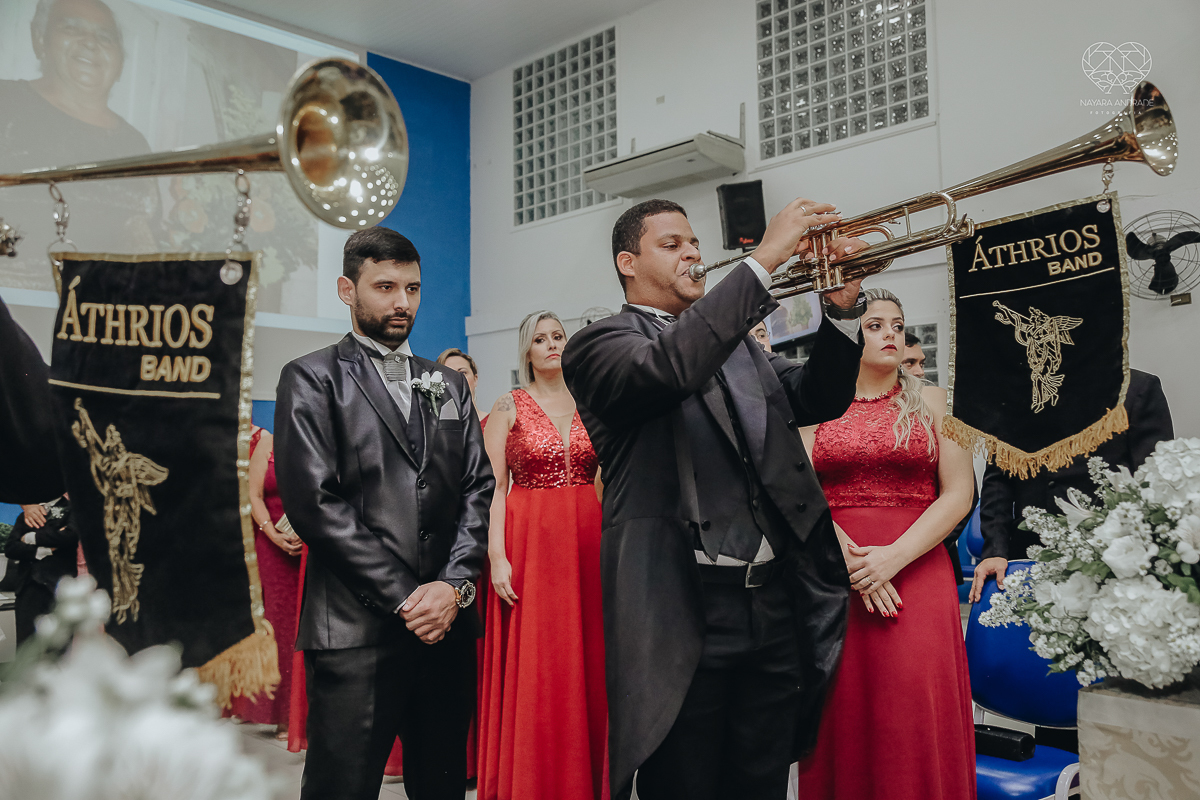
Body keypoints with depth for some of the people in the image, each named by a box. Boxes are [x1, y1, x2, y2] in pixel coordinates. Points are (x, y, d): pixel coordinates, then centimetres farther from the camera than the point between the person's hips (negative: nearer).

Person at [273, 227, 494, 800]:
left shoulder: (449, 385, 17)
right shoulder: (311, 379, 2)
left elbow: (478, 489, 10)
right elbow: (313, 500, -8)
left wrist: (455, 585, -6)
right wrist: (403, 598, -11)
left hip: (448, 623, 5)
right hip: (356, 630, -4)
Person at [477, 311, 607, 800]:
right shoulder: (509, 407, 2)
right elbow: (494, 486, -3)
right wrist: (497, 556, -13)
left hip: (589, 541, 3)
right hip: (530, 540, -3)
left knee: (588, 662, 6)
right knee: (531, 669, 0)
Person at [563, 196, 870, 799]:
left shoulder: (736, 341, 19)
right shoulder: (601, 344, -4)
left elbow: (820, 399, 15)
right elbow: (670, 368, -25)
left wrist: (842, 307, -1)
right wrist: (765, 258, -22)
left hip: (776, 601, 7)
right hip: (685, 609, -6)